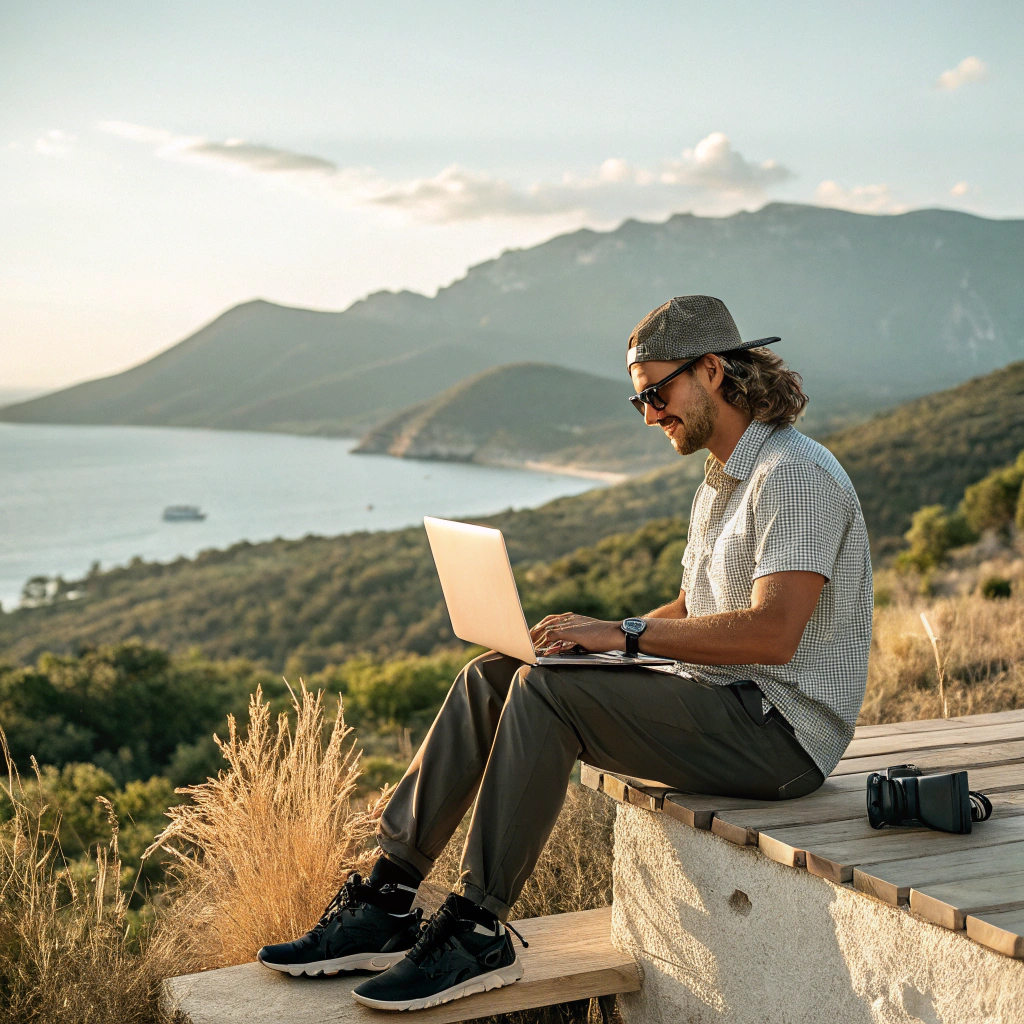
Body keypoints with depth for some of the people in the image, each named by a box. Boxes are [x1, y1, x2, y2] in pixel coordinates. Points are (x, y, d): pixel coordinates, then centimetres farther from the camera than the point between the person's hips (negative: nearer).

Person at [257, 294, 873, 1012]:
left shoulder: (797, 474, -15)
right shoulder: (721, 481, 18)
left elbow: (773, 631, -26)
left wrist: (624, 633, -23)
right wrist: (590, 634, 3)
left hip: (780, 730, -10)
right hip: (718, 702, 10)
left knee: (545, 690, -26)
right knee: (493, 676, -3)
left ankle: (477, 933, -18)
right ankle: (385, 901, -5)